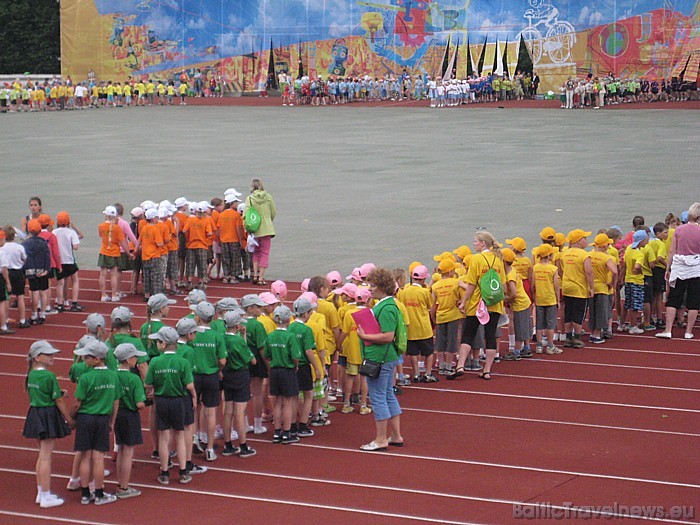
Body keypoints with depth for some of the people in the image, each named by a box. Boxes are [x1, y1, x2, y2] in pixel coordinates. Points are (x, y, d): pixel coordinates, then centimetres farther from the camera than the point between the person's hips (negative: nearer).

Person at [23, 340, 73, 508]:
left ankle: (41, 492, 25)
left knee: (42, 455, 18)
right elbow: (58, 401, -14)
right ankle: (46, 497, 1)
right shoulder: (49, 376, -18)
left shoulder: (31, 375, 5)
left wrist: (60, 392, 11)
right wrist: (69, 419, -4)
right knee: (46, 457, -3)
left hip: (35, 413, 8)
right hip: (49, 416, -8)